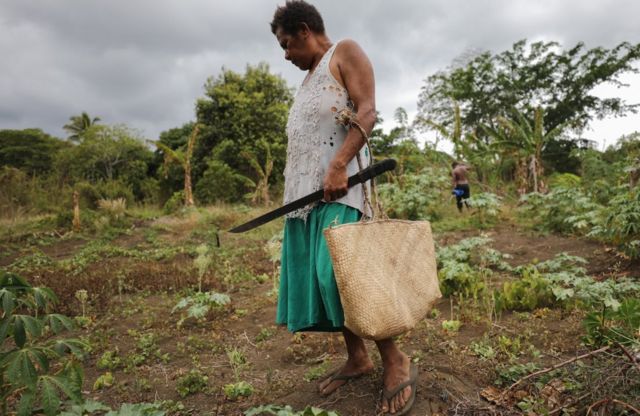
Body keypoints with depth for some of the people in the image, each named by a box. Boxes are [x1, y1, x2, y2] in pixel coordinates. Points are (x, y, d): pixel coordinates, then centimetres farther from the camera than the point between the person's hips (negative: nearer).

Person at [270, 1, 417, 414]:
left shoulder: (346, 52, 5)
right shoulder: (310, 77, 29)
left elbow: (366, 112, -11)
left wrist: (338, 165, -24)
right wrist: (294, 186, 18)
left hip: (337, 181, -9)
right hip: (305, 186, 9)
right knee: (316, 274, 2)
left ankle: (396, 361, -7)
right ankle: (357, 357, 12)